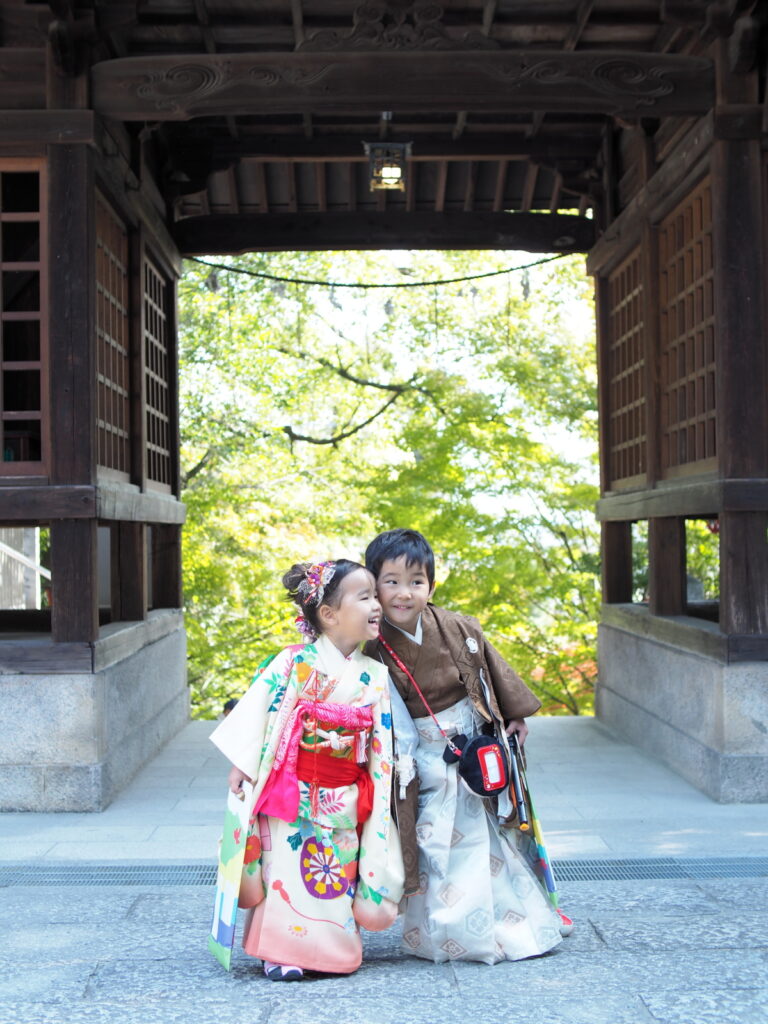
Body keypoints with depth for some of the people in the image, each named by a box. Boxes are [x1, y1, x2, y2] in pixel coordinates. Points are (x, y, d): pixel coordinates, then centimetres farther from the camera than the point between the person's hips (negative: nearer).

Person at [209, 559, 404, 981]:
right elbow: (257, 709, -8)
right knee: (290, 873, -3)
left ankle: (334, 948, 20)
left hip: (344, 802, 4)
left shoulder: (375, 676, 4)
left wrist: (381, 798, 4)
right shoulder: (294, 663, -9)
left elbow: (383, 742, 7)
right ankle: (280, 951, 8)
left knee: (337, 877, 7)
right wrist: (242, 764, -11)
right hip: (293, 795, -4)